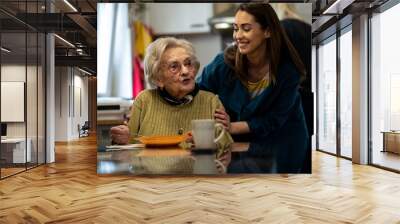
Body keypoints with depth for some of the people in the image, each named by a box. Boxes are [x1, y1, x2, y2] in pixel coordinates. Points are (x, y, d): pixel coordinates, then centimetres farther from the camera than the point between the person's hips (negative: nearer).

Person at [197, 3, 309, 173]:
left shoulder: (288, 70, -23)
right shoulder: (225, 61, -22)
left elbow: (273, 120, -19)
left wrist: (233, 127, -31)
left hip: (281, 144, -1)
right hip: (239, 141, 1)